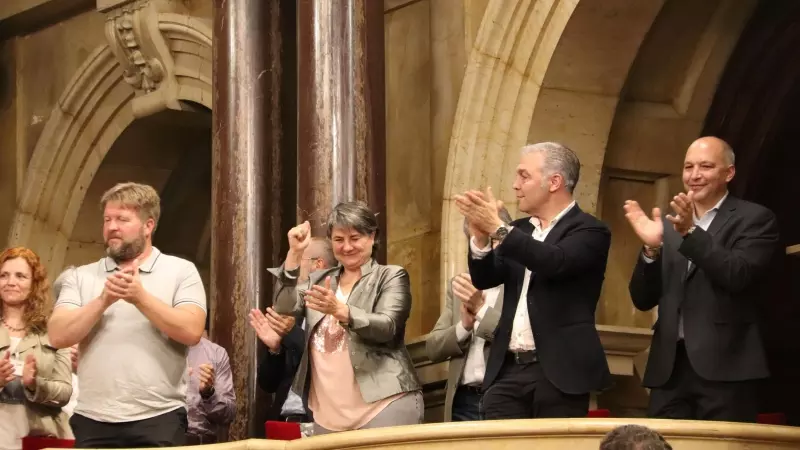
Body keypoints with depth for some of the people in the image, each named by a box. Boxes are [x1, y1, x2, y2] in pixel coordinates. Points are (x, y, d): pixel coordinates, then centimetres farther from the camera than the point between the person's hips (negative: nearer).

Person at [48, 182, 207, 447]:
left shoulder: (181, 271, 5)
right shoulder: (81, 277, 11)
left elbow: (191, 332, -9)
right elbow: (58, 336, -1)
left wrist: (140, 297, -16)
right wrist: (103, 300, -13)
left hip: (159, 419, -2)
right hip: (93, 420, 2)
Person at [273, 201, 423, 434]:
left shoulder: (391, 276, 4)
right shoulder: (319, 280, 18)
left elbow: (388, 327, -13)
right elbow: (284, 310, 2)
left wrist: (340, 310, -29)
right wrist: (295, 254, -6)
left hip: (384, 405, -4)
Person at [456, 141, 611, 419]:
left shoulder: (589, 231, -2)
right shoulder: (520, 230, 18)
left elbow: (556, 262, -21)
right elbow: (484, 279, 10)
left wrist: (498, 229, -23)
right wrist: (480, 237, -9)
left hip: (559, 373, -6)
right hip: (507, 371, 6)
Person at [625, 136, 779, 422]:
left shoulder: (754, 218, 2)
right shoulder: (669, 225, 16)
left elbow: (738, 276, -14)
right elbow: (643, 300, 11)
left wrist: (691, 232, -22)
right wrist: (651, 248, -6)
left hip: (724, 367, -4)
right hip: (669, 369, 5)